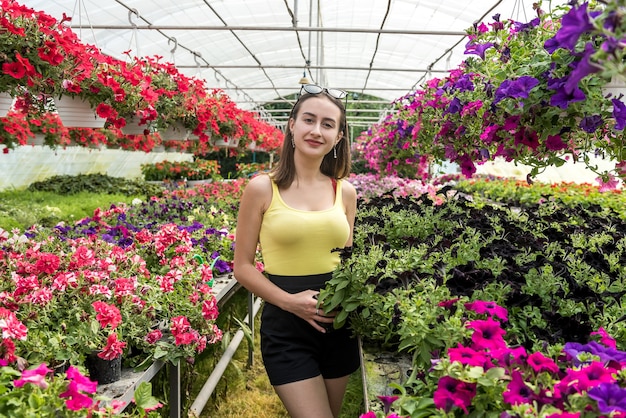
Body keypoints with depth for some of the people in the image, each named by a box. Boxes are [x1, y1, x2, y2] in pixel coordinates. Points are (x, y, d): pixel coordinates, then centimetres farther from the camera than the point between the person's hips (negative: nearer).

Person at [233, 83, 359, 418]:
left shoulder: (345, 191, 3)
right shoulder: (262, 188, -8)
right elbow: (242, 267, -6)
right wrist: (290, 301, -18)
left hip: (337, 322, 5)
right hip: (285, 326, -4)